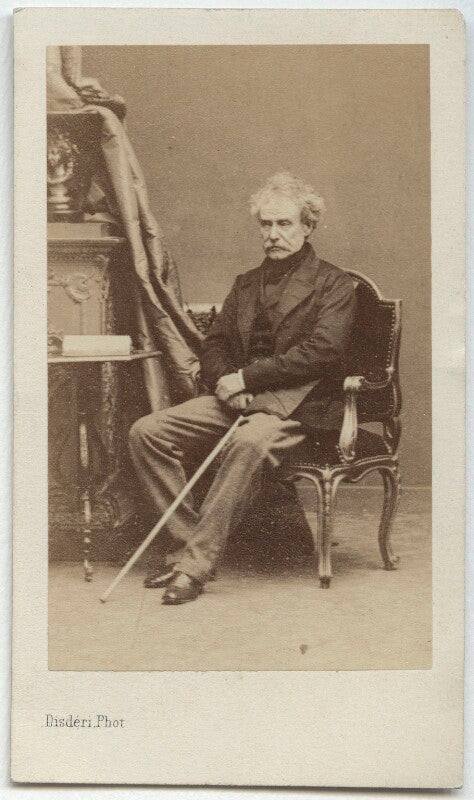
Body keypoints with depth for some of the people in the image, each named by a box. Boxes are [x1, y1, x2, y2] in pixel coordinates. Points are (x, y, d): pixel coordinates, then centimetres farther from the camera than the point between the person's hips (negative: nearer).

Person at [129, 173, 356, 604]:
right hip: (239, 396, 7)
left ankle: (196, 563, -34)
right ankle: (182, 541, -8)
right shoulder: (246, 283, 22)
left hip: (297, 402, -6)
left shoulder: (333, 284, 1)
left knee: (250, 442, -39)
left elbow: (322, 351, -13)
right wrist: (226, 381, -7)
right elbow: (214, 345, 17)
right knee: (147, 431, -12)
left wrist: (245, 377, -16)